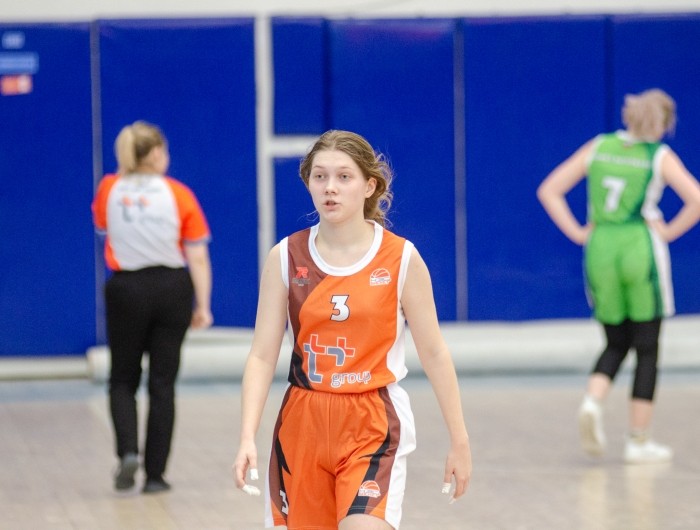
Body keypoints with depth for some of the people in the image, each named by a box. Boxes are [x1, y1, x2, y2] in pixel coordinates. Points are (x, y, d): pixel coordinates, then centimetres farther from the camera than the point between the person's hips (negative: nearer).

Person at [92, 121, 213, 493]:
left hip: (126, 290, 0)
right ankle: (155, 473, 8)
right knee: (162, 383, 8)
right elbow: (198, 256, -7)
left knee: (123, 380, 15)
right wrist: (203, 306, -1)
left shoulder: (110, 189, -2)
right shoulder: (179, 194, -6)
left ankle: (128, 450, -9)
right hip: (172, 289, 0)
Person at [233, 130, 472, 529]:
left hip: (374, 426, -3)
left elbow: (434, 352, 2)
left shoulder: (402, 258, -3)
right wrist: (248, 438, -12)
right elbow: (262, 356, -1)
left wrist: (459, 440, 2)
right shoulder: (286, 258, 1)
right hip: (302, 425, 3)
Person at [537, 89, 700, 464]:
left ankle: (592, 401, -12)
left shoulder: (598, 147, 11)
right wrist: (670, 231, -1)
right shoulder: (660, 156, 1)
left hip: (600, 249, 4)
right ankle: (638, 441, 6)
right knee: (647, 348, 6)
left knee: (616, 343, 17)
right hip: (641, 248, -4)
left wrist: (576, 232, 7)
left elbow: (549, 190, 9)